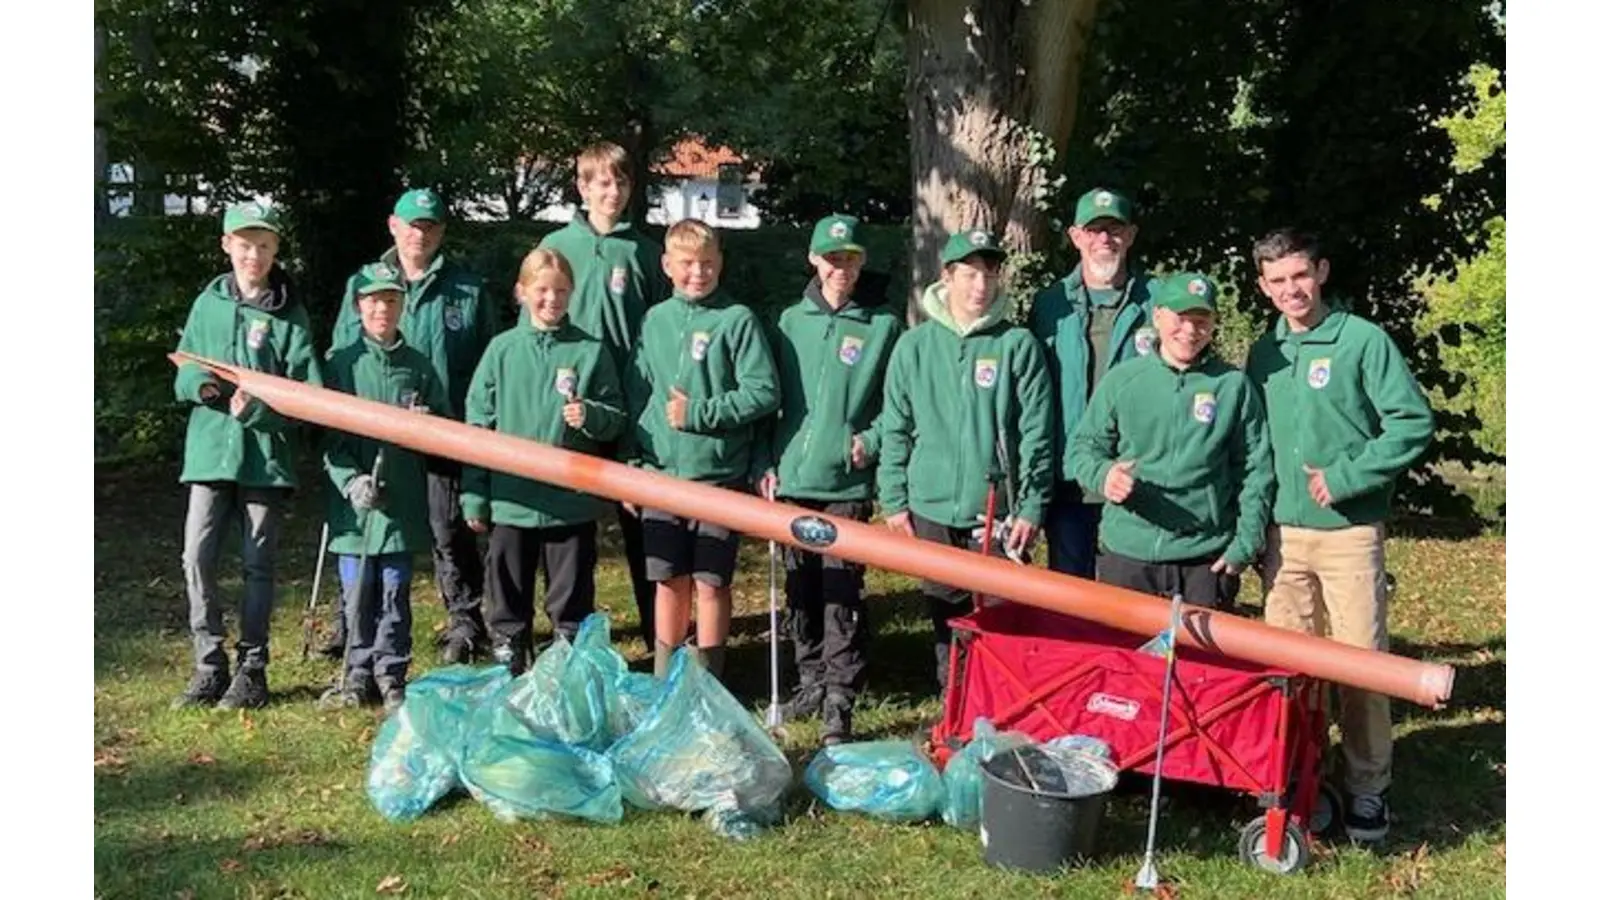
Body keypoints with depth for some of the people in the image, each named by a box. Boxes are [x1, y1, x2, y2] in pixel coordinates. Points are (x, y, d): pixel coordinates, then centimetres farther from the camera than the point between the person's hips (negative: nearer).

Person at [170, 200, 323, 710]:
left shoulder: (289, 314, 2)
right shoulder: (208, 304, 9)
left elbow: (309, 389, -4)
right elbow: (183, 377, 10)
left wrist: (261, 404, -20)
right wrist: (201, 385, -13)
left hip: (267, 453, -2)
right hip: (210, 448, 2)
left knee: (259, 563, 5)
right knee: (197, 556, -6)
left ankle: (251, 669, 15)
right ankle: (210, 664, 6)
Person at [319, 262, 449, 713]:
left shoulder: (418, 365, 7)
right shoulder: (341, 363, 3)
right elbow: (329, 435, -1)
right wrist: (350, 480, -15)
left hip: (403, 500, 1)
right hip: (354, 501, -1)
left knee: (395, 592, 6)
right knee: (357, 595, 7)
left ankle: (391, 676, 16)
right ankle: (358, 675, 19)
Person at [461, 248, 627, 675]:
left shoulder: (591, 351, 0)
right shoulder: (502, 350, 2)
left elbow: (617, 417, 4)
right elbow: (478, 423, 4)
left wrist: (591, 416, -19)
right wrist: (474, 496, 1)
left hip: (572, 500, -1)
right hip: (510, 499, 1)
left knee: (572, 595, 9)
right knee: (509, 593, 12)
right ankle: (508, 668, 25)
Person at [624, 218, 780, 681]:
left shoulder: (738, 320, -5)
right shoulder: (655, 320, 9)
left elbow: (763, 393, -11)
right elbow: (636, 395, 12)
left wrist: (698, 414, -14)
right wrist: (634, 461, 6)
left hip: (720, 474, -3)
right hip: (661, 471, 4)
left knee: (712, 584, 4)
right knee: (669, 581, 11)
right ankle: (664, 681, 25)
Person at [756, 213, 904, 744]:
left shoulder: (882, 325, 1)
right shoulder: (791, 321, 9)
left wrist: (871, 440, -13)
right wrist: (766, 463, 5)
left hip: (848, 483, -4)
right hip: (791, 479, 4)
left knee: (842, 593, -6)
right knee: (801, 590, 12)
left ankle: (839, 701, -1)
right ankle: (811, 681, 26)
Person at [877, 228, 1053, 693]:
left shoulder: (1018, 345, -1)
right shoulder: (915, 345, 5)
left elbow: (1036, 433, -2)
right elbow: (896, 429, 7)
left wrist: (1031, 507, -6)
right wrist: (894, 501, 3)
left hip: (998, 511, -2)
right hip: (932, 509, 2)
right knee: (947, 621, 12)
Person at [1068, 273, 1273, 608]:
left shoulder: (1234, 386, 1)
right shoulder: (1121, 380, 3)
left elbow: (1256, 472, 3)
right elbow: (1082, 447, 7)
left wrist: (1245, 545, -2)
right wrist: (1102, 474, -15)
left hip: (1206, 560, -1)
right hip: (1125, 555, 1)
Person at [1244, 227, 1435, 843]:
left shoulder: (1364, 340, -5)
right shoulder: (1263, 353, 10)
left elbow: (1413, 424, -10)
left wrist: (1345, 478, -15)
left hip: (1349, 530, -4)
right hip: (1282, 533, 5)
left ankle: (1367, 787, 11)